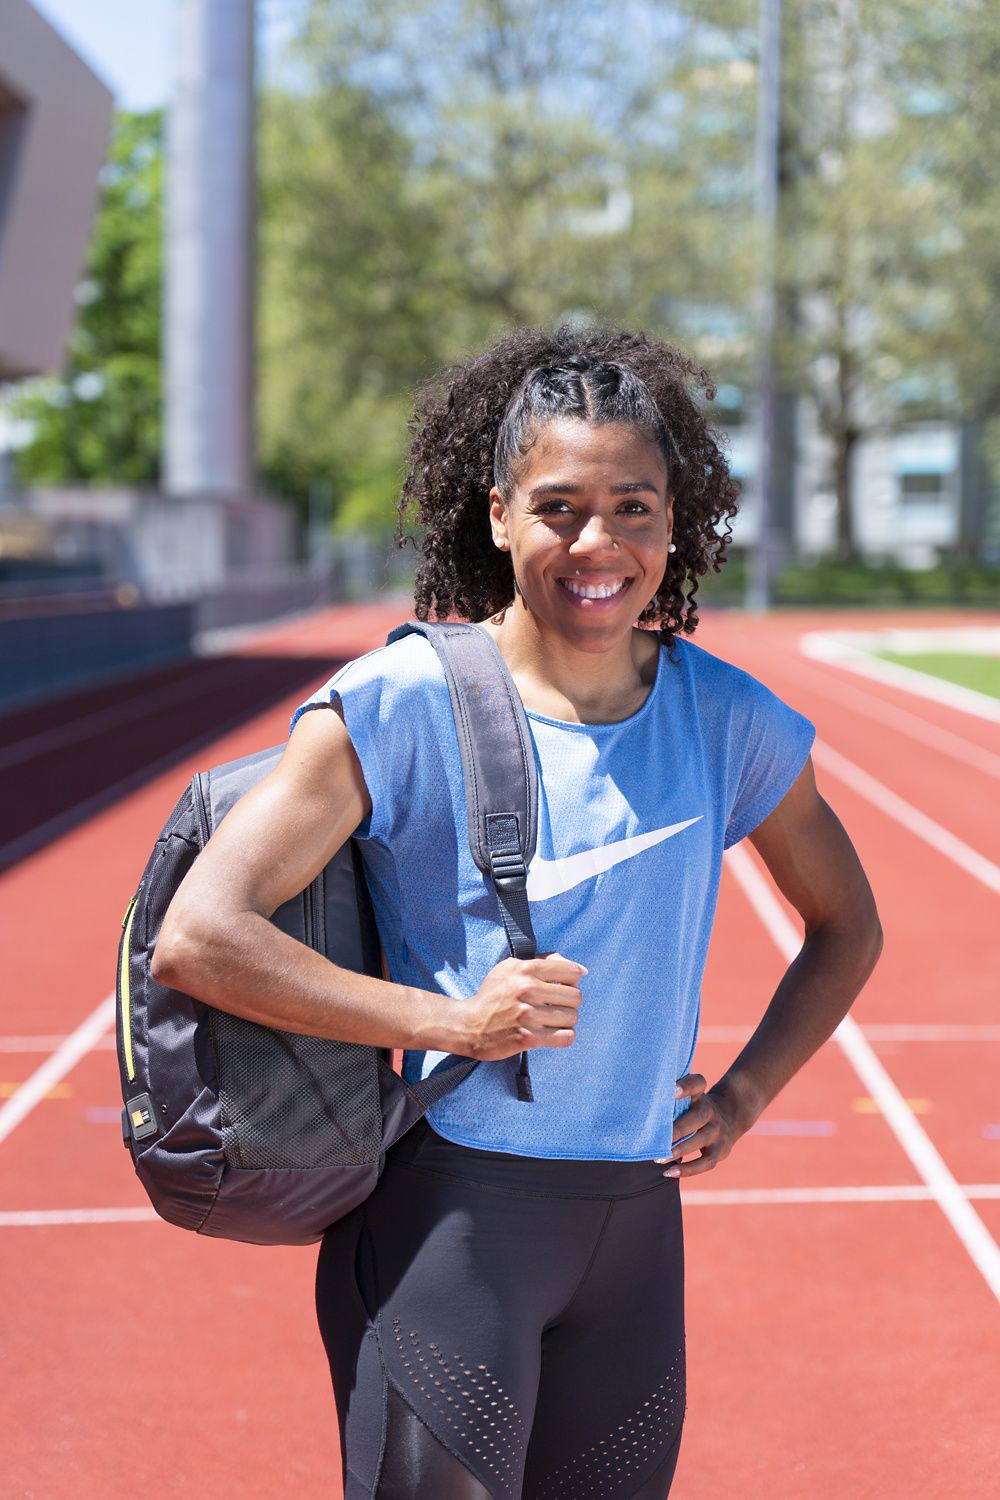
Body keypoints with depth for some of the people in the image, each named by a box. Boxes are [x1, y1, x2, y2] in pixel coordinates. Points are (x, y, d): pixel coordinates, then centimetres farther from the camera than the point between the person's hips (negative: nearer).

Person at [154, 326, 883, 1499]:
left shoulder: (725, 719, 3)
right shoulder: (402, 705, -9)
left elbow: (845, 928, 19)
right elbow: (200, 936, -14)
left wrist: (745, 1093, 5)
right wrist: (451, 1022, -17)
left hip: (637, 1225, 4)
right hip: (446, 1214, -4)